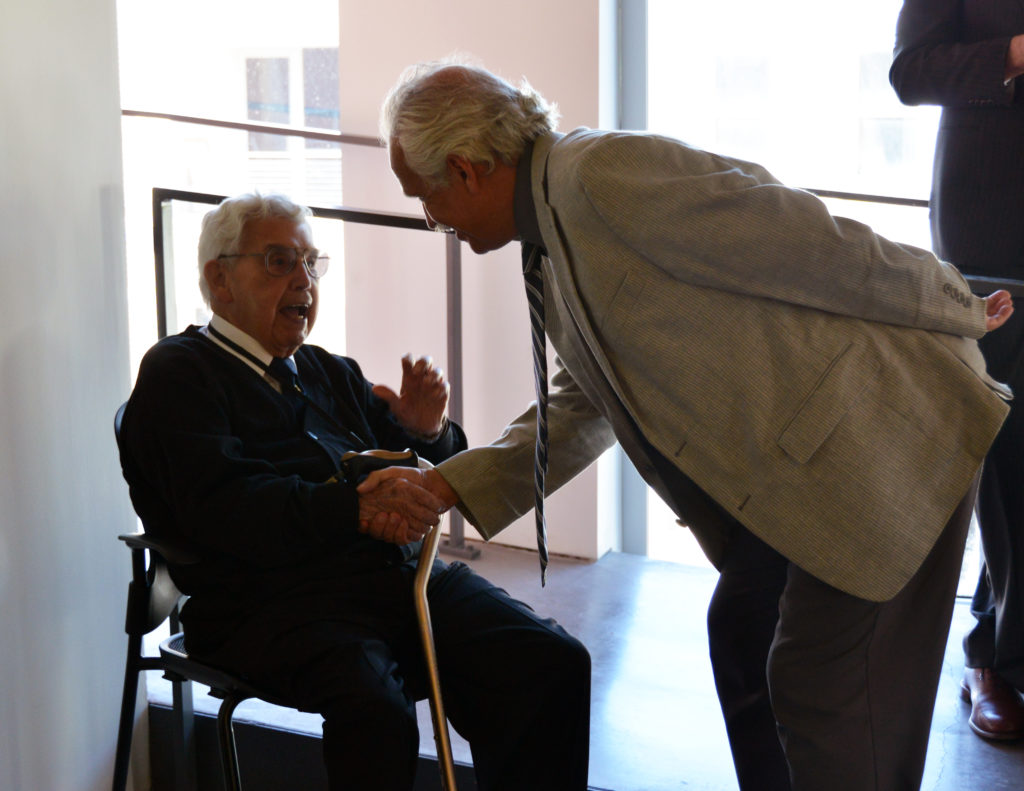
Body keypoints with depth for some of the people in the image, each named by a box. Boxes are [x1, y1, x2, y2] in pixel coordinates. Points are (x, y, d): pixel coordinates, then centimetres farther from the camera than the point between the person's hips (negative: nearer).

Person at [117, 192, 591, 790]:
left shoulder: (333, 374, 27)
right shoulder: (178, 373, 7)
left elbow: (419, 491, 25)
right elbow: (222, 506, -11)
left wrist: (427, 434, 2)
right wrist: (358, 510, -22)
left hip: (402, 574, 6)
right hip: (274, 601, -6)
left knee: (555, 663, -19)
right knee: (378, 711, -36)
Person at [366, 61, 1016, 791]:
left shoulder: (606, 176, -20)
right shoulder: (554, 238, 12)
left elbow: (812, 247, -17)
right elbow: (583, 405, 20)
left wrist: (956, 312, -7)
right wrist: (451, 483, 12)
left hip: (884, 433, -10)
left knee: (823, 686, -4)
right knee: (744, 633, 18)